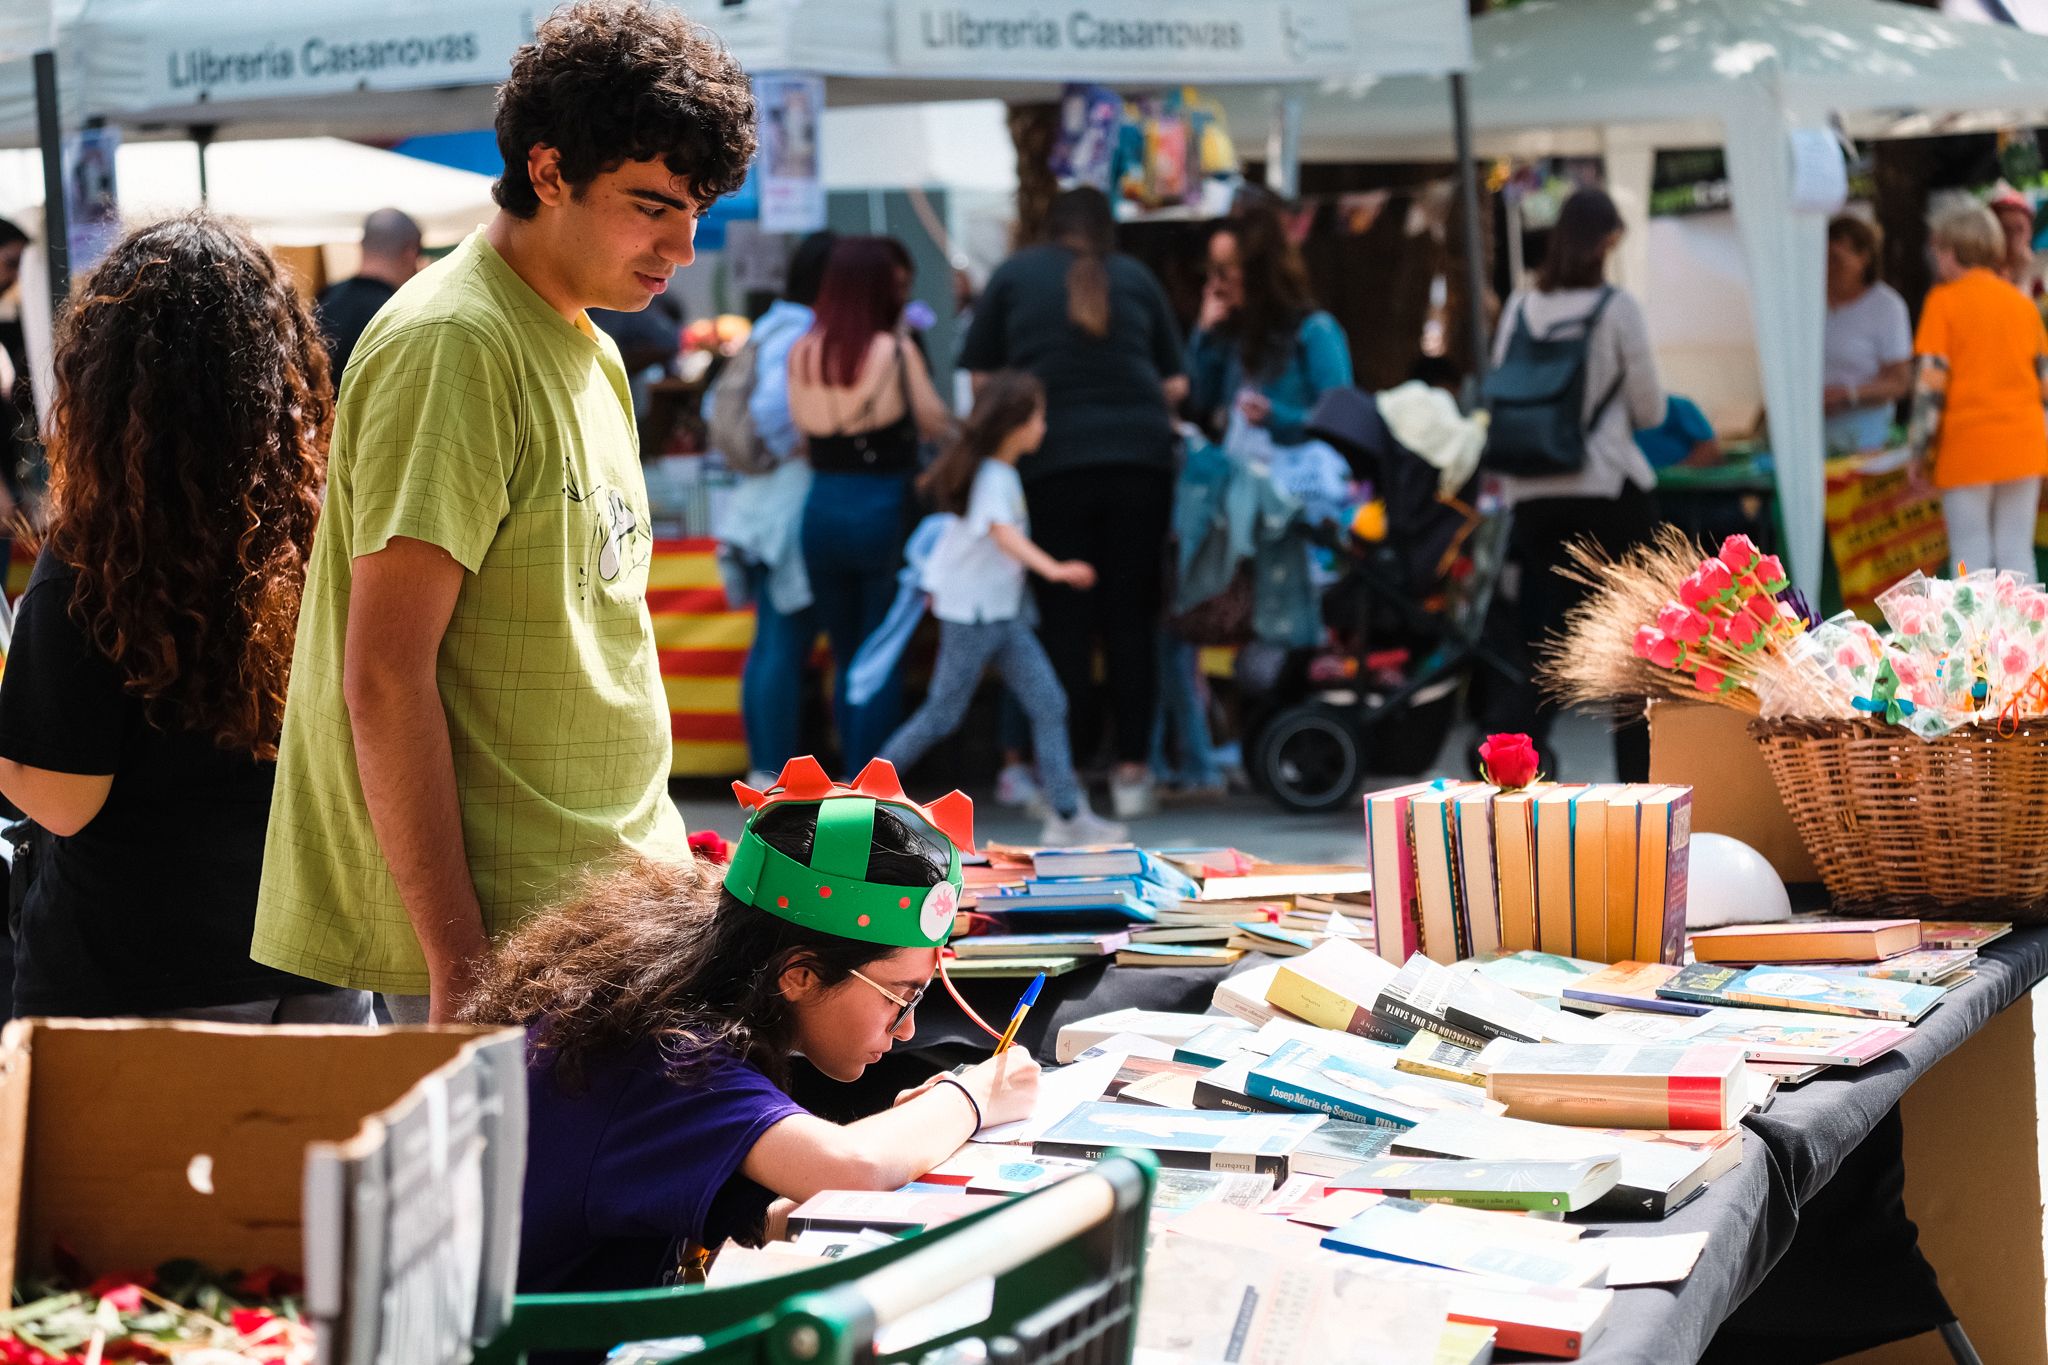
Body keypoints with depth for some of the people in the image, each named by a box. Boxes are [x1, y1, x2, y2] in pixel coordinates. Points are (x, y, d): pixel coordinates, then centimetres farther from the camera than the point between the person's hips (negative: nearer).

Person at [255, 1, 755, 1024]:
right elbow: (385, 678, -18)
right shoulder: (452, 345, -14)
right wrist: (460, 962, -20)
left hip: (614, 917, 9)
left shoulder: (587, 354, 16)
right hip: (498, 938, -9)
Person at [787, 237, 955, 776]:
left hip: (821, 511, 4)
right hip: (884, 513, -4)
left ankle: (852, 781, 17)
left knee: (845, 658, 15)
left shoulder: (801, 354, 1)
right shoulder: (894, 352, -11)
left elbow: (803, 433, 8)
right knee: (884, 664, 3)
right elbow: (938, 423, 1)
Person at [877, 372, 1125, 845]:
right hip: (969, 613, -9)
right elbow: (1004, 534, -35)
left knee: (1048, 704, -1)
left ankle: (1068, 814, -2)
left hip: (1003, 612, 9)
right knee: (943, 715, 0)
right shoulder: (990, 477, -19)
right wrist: (1053, 568, -50)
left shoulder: (1005, 473, 12)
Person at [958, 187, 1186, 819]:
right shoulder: (1135, 278, 10)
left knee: (1065, 620, 5)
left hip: (1052, 459, -1)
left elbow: (979, 375, 7)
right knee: (1132, 617, 6)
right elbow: (1175, 383, 9)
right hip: (1140, 454, 1)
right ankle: (1131, 769, 6)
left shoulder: (1015, 274, 9)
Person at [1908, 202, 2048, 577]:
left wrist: (1920, 452, -6)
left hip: (1967, 445, -4)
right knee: (2016, 553, 7)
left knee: (1971, 556, 1)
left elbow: (1931, 382, -9)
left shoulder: (1944, 300, -3)